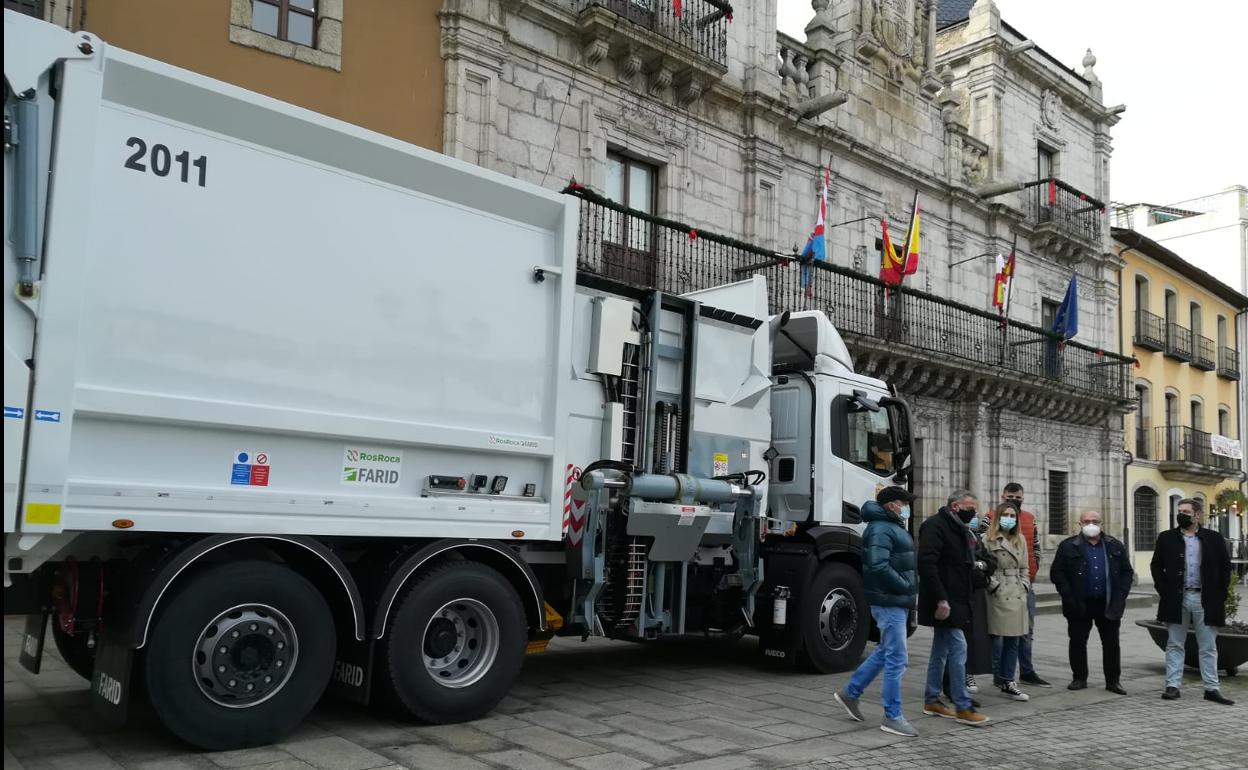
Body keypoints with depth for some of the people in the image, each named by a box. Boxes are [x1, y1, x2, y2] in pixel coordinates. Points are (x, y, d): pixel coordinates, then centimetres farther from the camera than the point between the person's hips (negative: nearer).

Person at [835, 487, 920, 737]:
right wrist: (905, 586, -18)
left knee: (885, 652, 18)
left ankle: (850, 693, 28)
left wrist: (910, 589, 9)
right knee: (896, 659, -5)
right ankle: (892, 717, 4)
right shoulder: (881, 529, -15)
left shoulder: (894, 527, 17)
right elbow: (878, 565, -27)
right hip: (889, 602, -10)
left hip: (896, 602, 10)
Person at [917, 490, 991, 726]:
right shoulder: (935, 526, -14)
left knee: (941, 650, 14)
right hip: (943, 601, -10)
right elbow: (927, 563, -24)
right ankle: (963, 708, -4)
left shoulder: (960, 529, 17)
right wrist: (940, 599, -26)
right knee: (958, 649, -9)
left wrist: (975, 564, 9)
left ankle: (932, 701, 21)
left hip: (955, 599, 10)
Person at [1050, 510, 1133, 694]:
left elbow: (1127, 572, 10)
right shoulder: (1068, 546, 0)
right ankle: (1079, 678, 17)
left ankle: (1113, 680, 15)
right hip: (1079, 605, -1)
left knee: (1111, 643, 6)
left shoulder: (1115, 546, 8)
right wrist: (1068, 596, -9)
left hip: (1108, 604, 1)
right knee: (1077, 642, 5)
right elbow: (1057, 573, -1)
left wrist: (1120, 595, -2)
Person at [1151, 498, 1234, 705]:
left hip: (1205, 600, 0)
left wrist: (1220, 594, 0)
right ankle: (1172, 686, 9)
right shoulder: (1166, 538, 4)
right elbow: (1156, 565, 8)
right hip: (1176, 599, 0)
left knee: (1208, 647, 6)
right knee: (1175, 645, 5)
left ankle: (1211, 688, 13)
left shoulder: (1214, 539, 3)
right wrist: (1163, 591, -1)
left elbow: (1225, 567, 7)